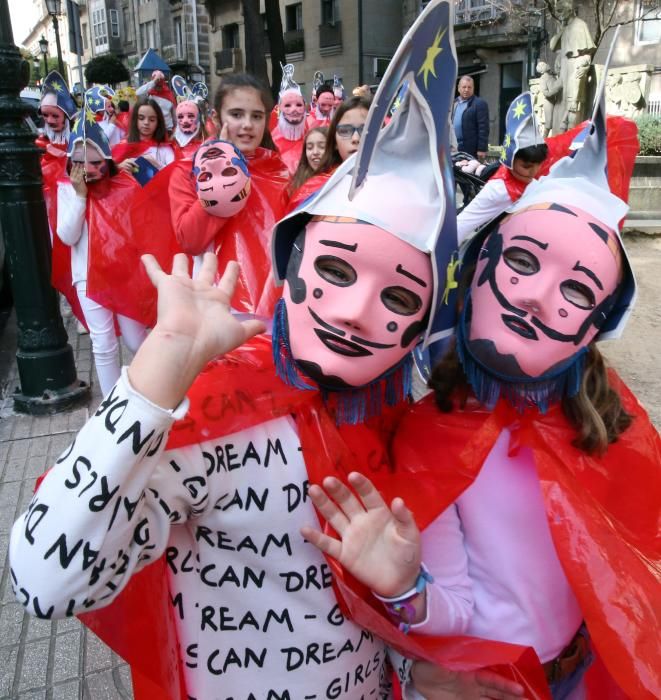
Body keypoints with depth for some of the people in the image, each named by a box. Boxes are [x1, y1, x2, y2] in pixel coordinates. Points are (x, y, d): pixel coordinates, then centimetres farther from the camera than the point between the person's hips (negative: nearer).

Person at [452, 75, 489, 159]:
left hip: (471, 150, -6)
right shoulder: (454, 103, 16)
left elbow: (483, 128, -11)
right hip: (453, 148, 6)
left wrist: (482, 149, -16)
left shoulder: (480, 104, -5)